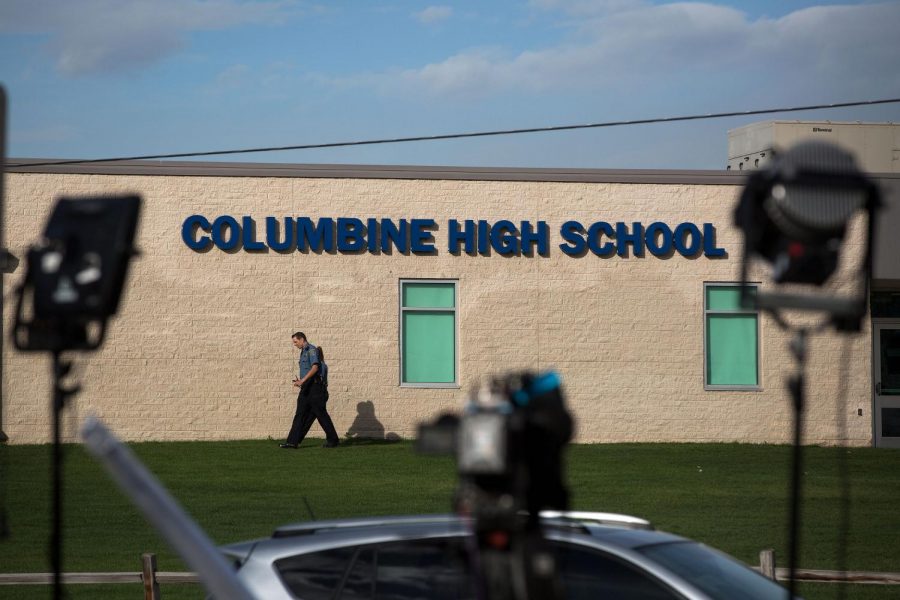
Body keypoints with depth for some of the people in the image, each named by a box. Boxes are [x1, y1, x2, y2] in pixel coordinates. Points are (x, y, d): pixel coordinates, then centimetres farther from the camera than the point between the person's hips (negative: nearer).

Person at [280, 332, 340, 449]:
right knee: (300, 415, 2)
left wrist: (303, 380, -26)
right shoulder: (304, 352, 21)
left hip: (314, 386, -9)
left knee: (321, 413, -3)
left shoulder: (311, 350, -9)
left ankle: (332, 439, 6)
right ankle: (293, 441, -2)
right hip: (306, 388, 9)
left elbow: (315, 367, -22)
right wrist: (300, 381, 13)